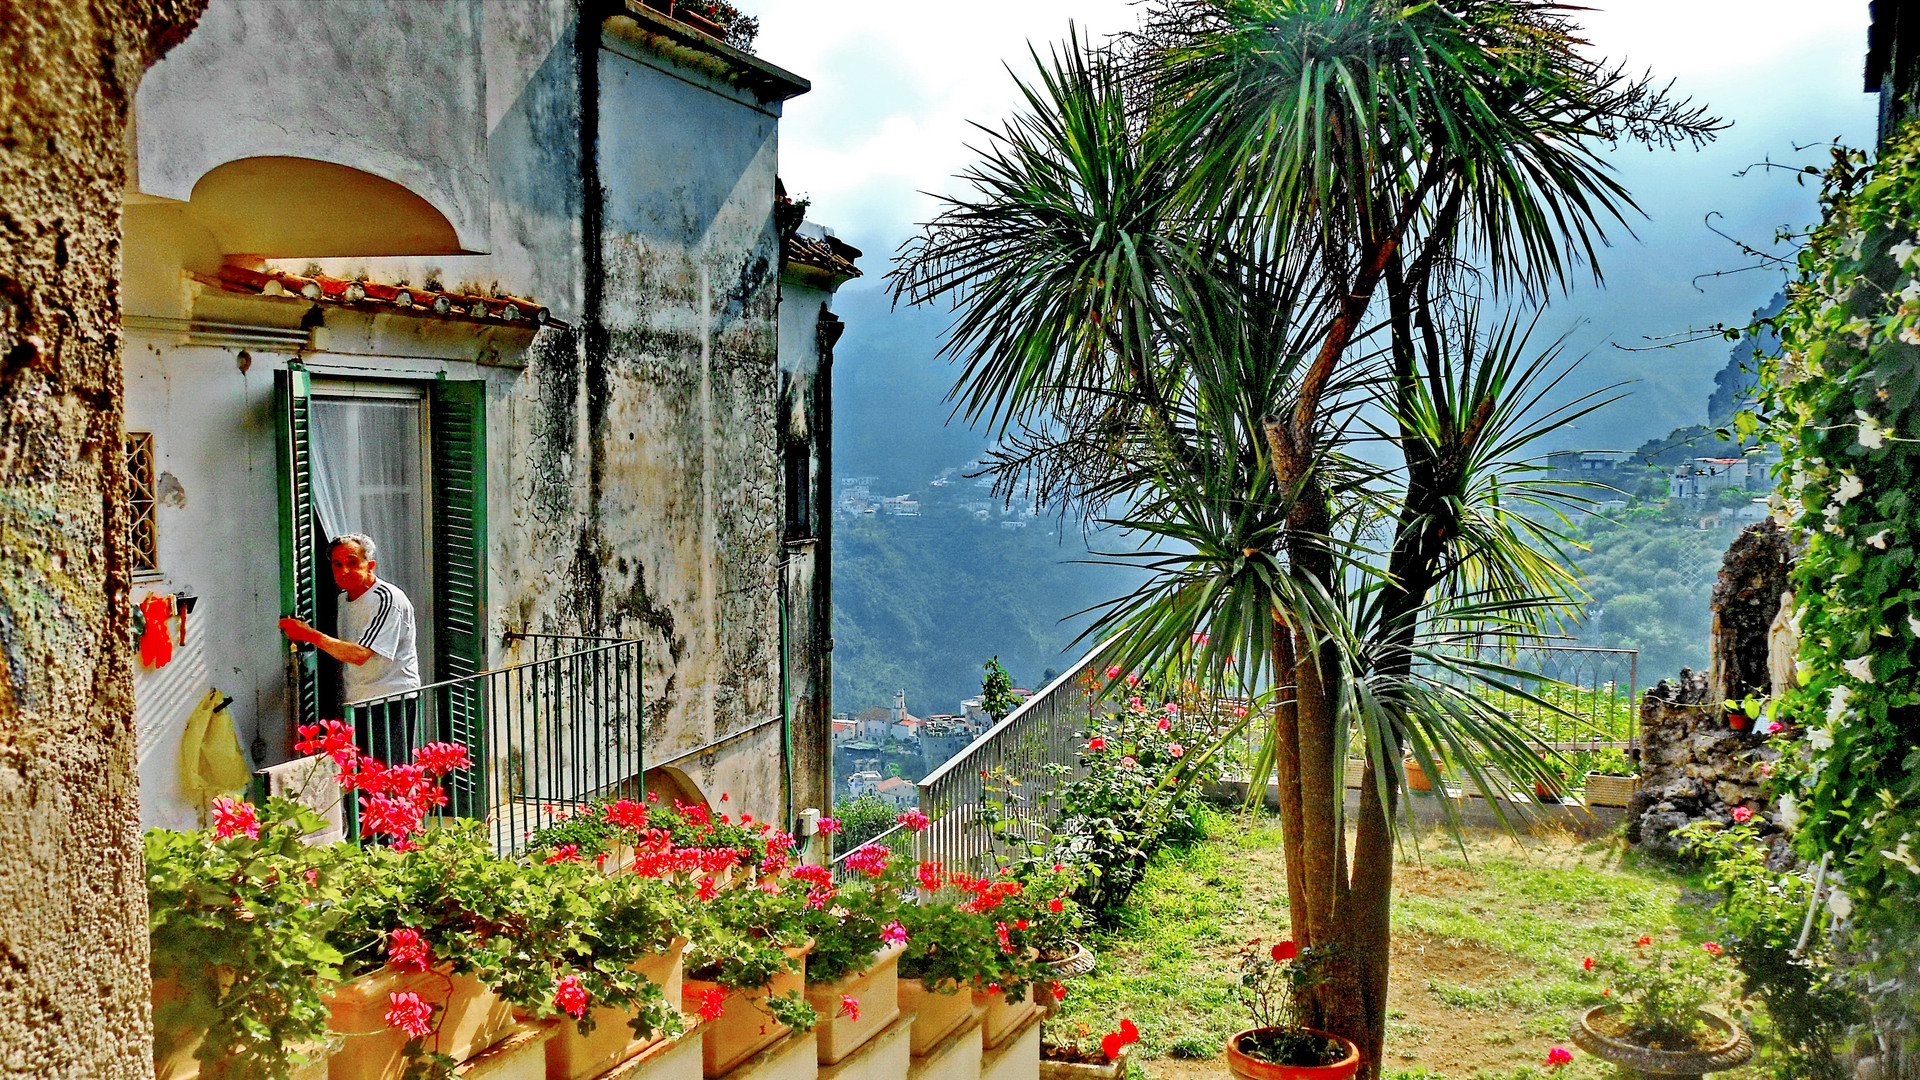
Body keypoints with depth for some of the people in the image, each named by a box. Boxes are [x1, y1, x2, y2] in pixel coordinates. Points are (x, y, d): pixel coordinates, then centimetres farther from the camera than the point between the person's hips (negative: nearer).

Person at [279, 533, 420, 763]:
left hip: (391, 702, -8)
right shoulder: (344, 599, 14)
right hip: (358, 702, 8)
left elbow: (359, 654, -24)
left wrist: (310, 635, -21)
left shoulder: (387, 599, -14)